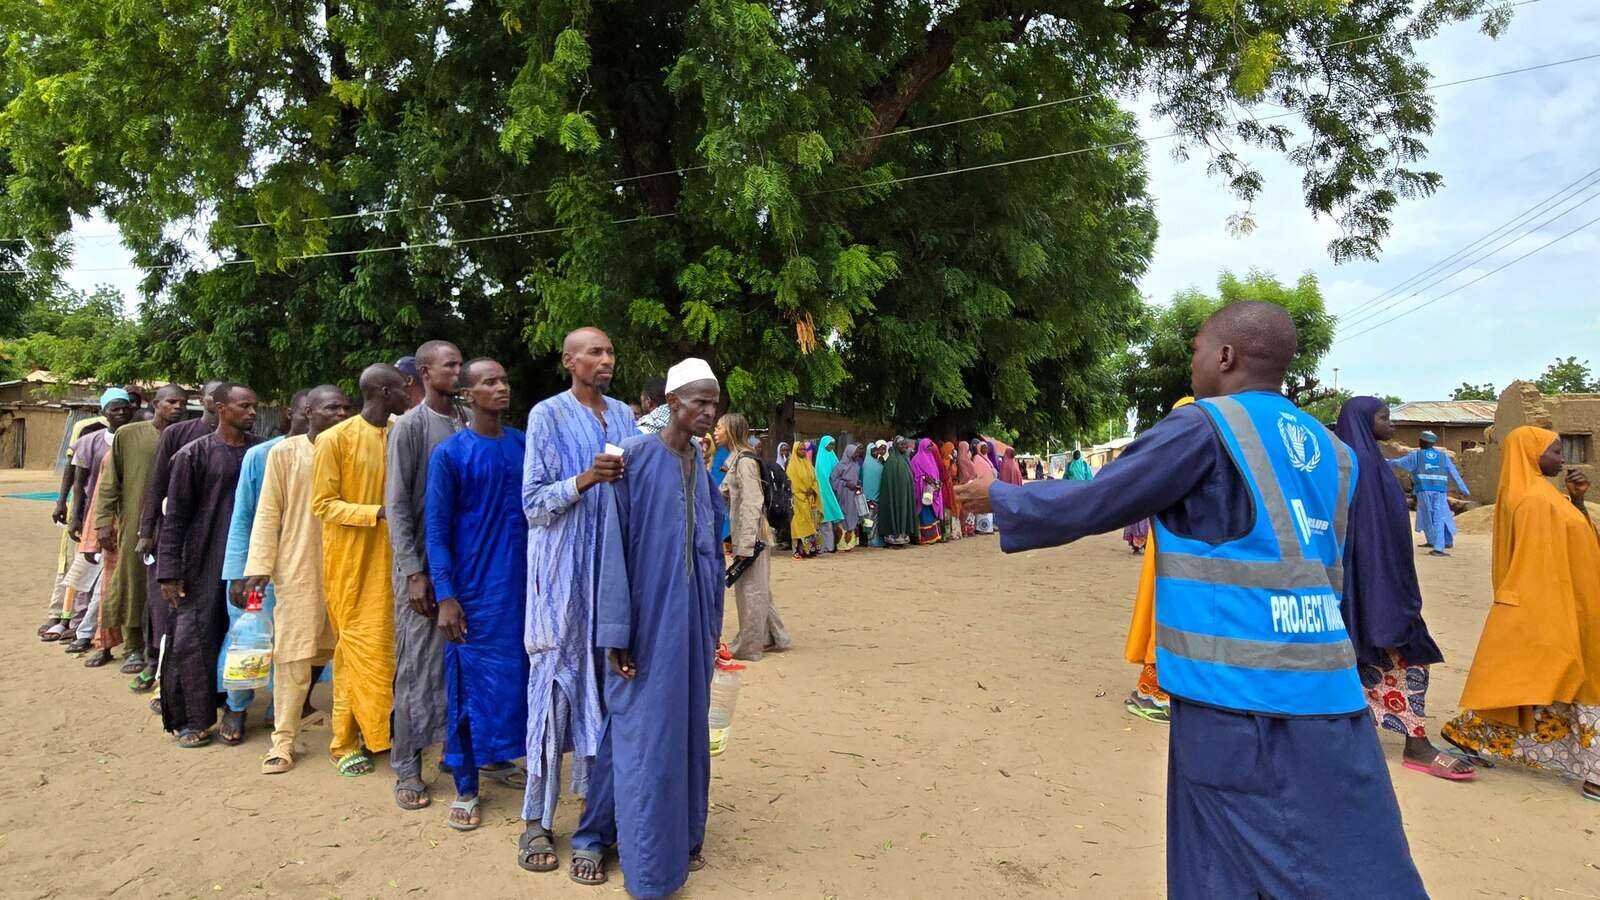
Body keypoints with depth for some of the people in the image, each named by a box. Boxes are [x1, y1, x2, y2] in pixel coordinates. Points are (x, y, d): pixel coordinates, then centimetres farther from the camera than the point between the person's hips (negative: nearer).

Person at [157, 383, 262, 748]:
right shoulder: (194, 454, -2)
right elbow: (175, 516, -2)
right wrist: (169, 570, -5)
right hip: (203, 563, -3)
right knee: (194, 638, 0)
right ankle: (191, 719, 11)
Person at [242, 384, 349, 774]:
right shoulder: (285, 453, -2)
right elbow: (268, 512, -3)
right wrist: (259, 565, -9)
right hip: (297, 567, -3)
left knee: (325, 646, 11)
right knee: (293, 653, -2)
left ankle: (301, 702, 34)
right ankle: (283, 739, 6)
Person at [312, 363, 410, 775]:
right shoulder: (335, 439, -8)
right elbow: (323, 505, -9)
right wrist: (379, 513, -20)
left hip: (388, 557, 5)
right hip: (350, 560, -5)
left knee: (383, 645, 8)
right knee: (356, 648, 0)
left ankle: (371, 729, 20)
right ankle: (345, 743, 12)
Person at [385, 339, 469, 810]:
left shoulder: (468, 424, 7)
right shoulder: (410, 426, -5)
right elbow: (397, 505, -7)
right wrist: (414, 572, -12)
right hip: (424, 563, -4)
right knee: (417, 664, 2)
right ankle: (407, 768, 12)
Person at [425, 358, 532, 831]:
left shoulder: (525, 445, 5)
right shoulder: (449, 453, -5)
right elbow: (436, 529, -5)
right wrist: (445, 597, -11)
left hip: (523, 586, 3)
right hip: (475, 591, -3)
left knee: (520, 677, 9)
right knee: (470, 685, 3)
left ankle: (504, 754, 27)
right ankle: (465, 789, 16)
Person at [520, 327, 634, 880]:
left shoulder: (622, 415, 12)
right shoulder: (548, 415, -3)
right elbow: (532, 502, -7)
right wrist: (584, 479, -21)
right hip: (564, 577, -4)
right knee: (557, 687, -1)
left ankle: (596, 830, 17)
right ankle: (536, 821, 16)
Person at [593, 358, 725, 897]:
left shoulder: (701, 466, 7)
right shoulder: (635, 458, -13)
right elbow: (615, 546, -14)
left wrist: (712, 625, 15)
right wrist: (617, 632, -15)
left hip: (692, 616, 7)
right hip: (650, 616, -6)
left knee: (688, 729, 16)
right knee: (647, 736, 2)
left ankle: (683, 838, 33)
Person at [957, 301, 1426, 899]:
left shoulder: (1205, 427, -8)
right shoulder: (1331, 449, 12)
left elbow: (1087, 507, -4)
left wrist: (998, 496, 12)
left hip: (1235, 702, -6)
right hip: (1329, 701, 7)